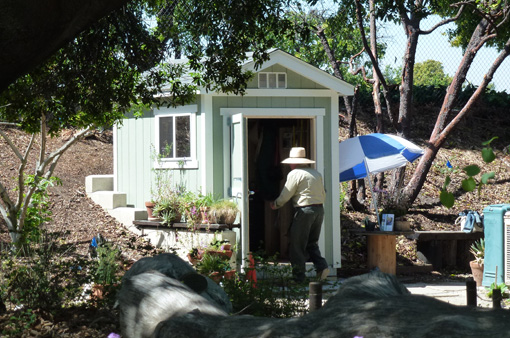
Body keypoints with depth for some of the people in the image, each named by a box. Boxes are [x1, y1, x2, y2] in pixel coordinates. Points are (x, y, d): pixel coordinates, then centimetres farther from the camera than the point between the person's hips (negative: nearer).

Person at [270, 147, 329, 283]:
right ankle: (322, 266, -3)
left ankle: (298, 277, 2)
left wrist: (275, 205, 15)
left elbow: (285, 196, -3)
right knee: (312, 243, 18)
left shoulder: (295, 174, -6)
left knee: (297, 245, 1)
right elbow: (323, 195, 17)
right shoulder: (317, 173, 15)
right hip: (319, 209, 7)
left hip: (304, 211, -7)